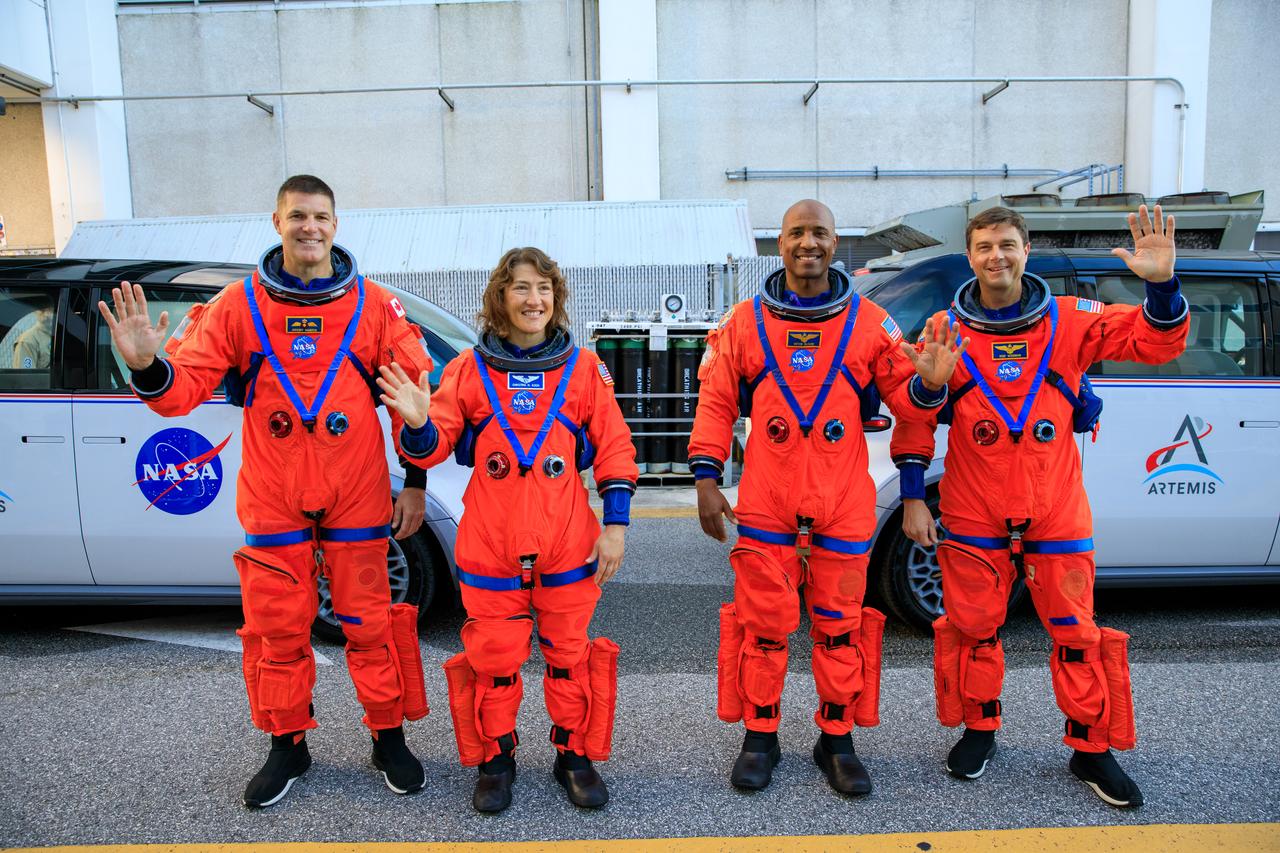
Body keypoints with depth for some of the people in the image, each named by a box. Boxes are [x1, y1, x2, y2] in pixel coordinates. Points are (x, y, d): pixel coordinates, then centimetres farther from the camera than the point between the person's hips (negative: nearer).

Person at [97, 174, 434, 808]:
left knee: (369, 621, 7)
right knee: (277, 627, 10)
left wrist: (414, 484, 0)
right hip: (273, 500, 1)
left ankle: (389, 738, 25)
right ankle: (287, 745, 29)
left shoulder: (373, 305, -1)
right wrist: (147, 368, -27)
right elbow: (185, 387, -3)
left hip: (356, 496, -1)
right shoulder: (239, 304, 1)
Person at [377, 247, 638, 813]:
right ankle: (496, 759, 29)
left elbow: (614, 449, 3)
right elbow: (433, 449, 2)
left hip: (567, 543, 0)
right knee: (493, 657, 9)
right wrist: (419, 424, -20)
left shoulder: (583, 368, 2)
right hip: (490, 543, 0)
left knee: (569, 653, 11)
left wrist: (615, 524, -2)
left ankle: (575, 755, 29)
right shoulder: (468, 370, 2)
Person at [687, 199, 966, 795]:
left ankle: (837, 740, 26)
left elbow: (901, 400, 7)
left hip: (843, 504, 1)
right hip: (765, 504, 0)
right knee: (763, 622, 6)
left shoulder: (868, 322, 4)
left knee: (840, 623, 9)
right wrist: (706, 479, -1)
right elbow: (715, 403, 5)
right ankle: (760, 737, 24)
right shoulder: (746, 321, 4)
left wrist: (928, 383, -16)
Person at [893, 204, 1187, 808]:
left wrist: (1161, 284, -19)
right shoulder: (946, 330, 0)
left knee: (1076, 629, 6)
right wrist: (913, 497, -2)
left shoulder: (1071, 321, 1)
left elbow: (1157, 343, 0)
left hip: (1056, 510, 1)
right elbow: (916, 417, 2)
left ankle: (1091, 747, 24)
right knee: (974, 626, 9)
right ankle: (980, 727, 30)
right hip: (974, 514, 0)